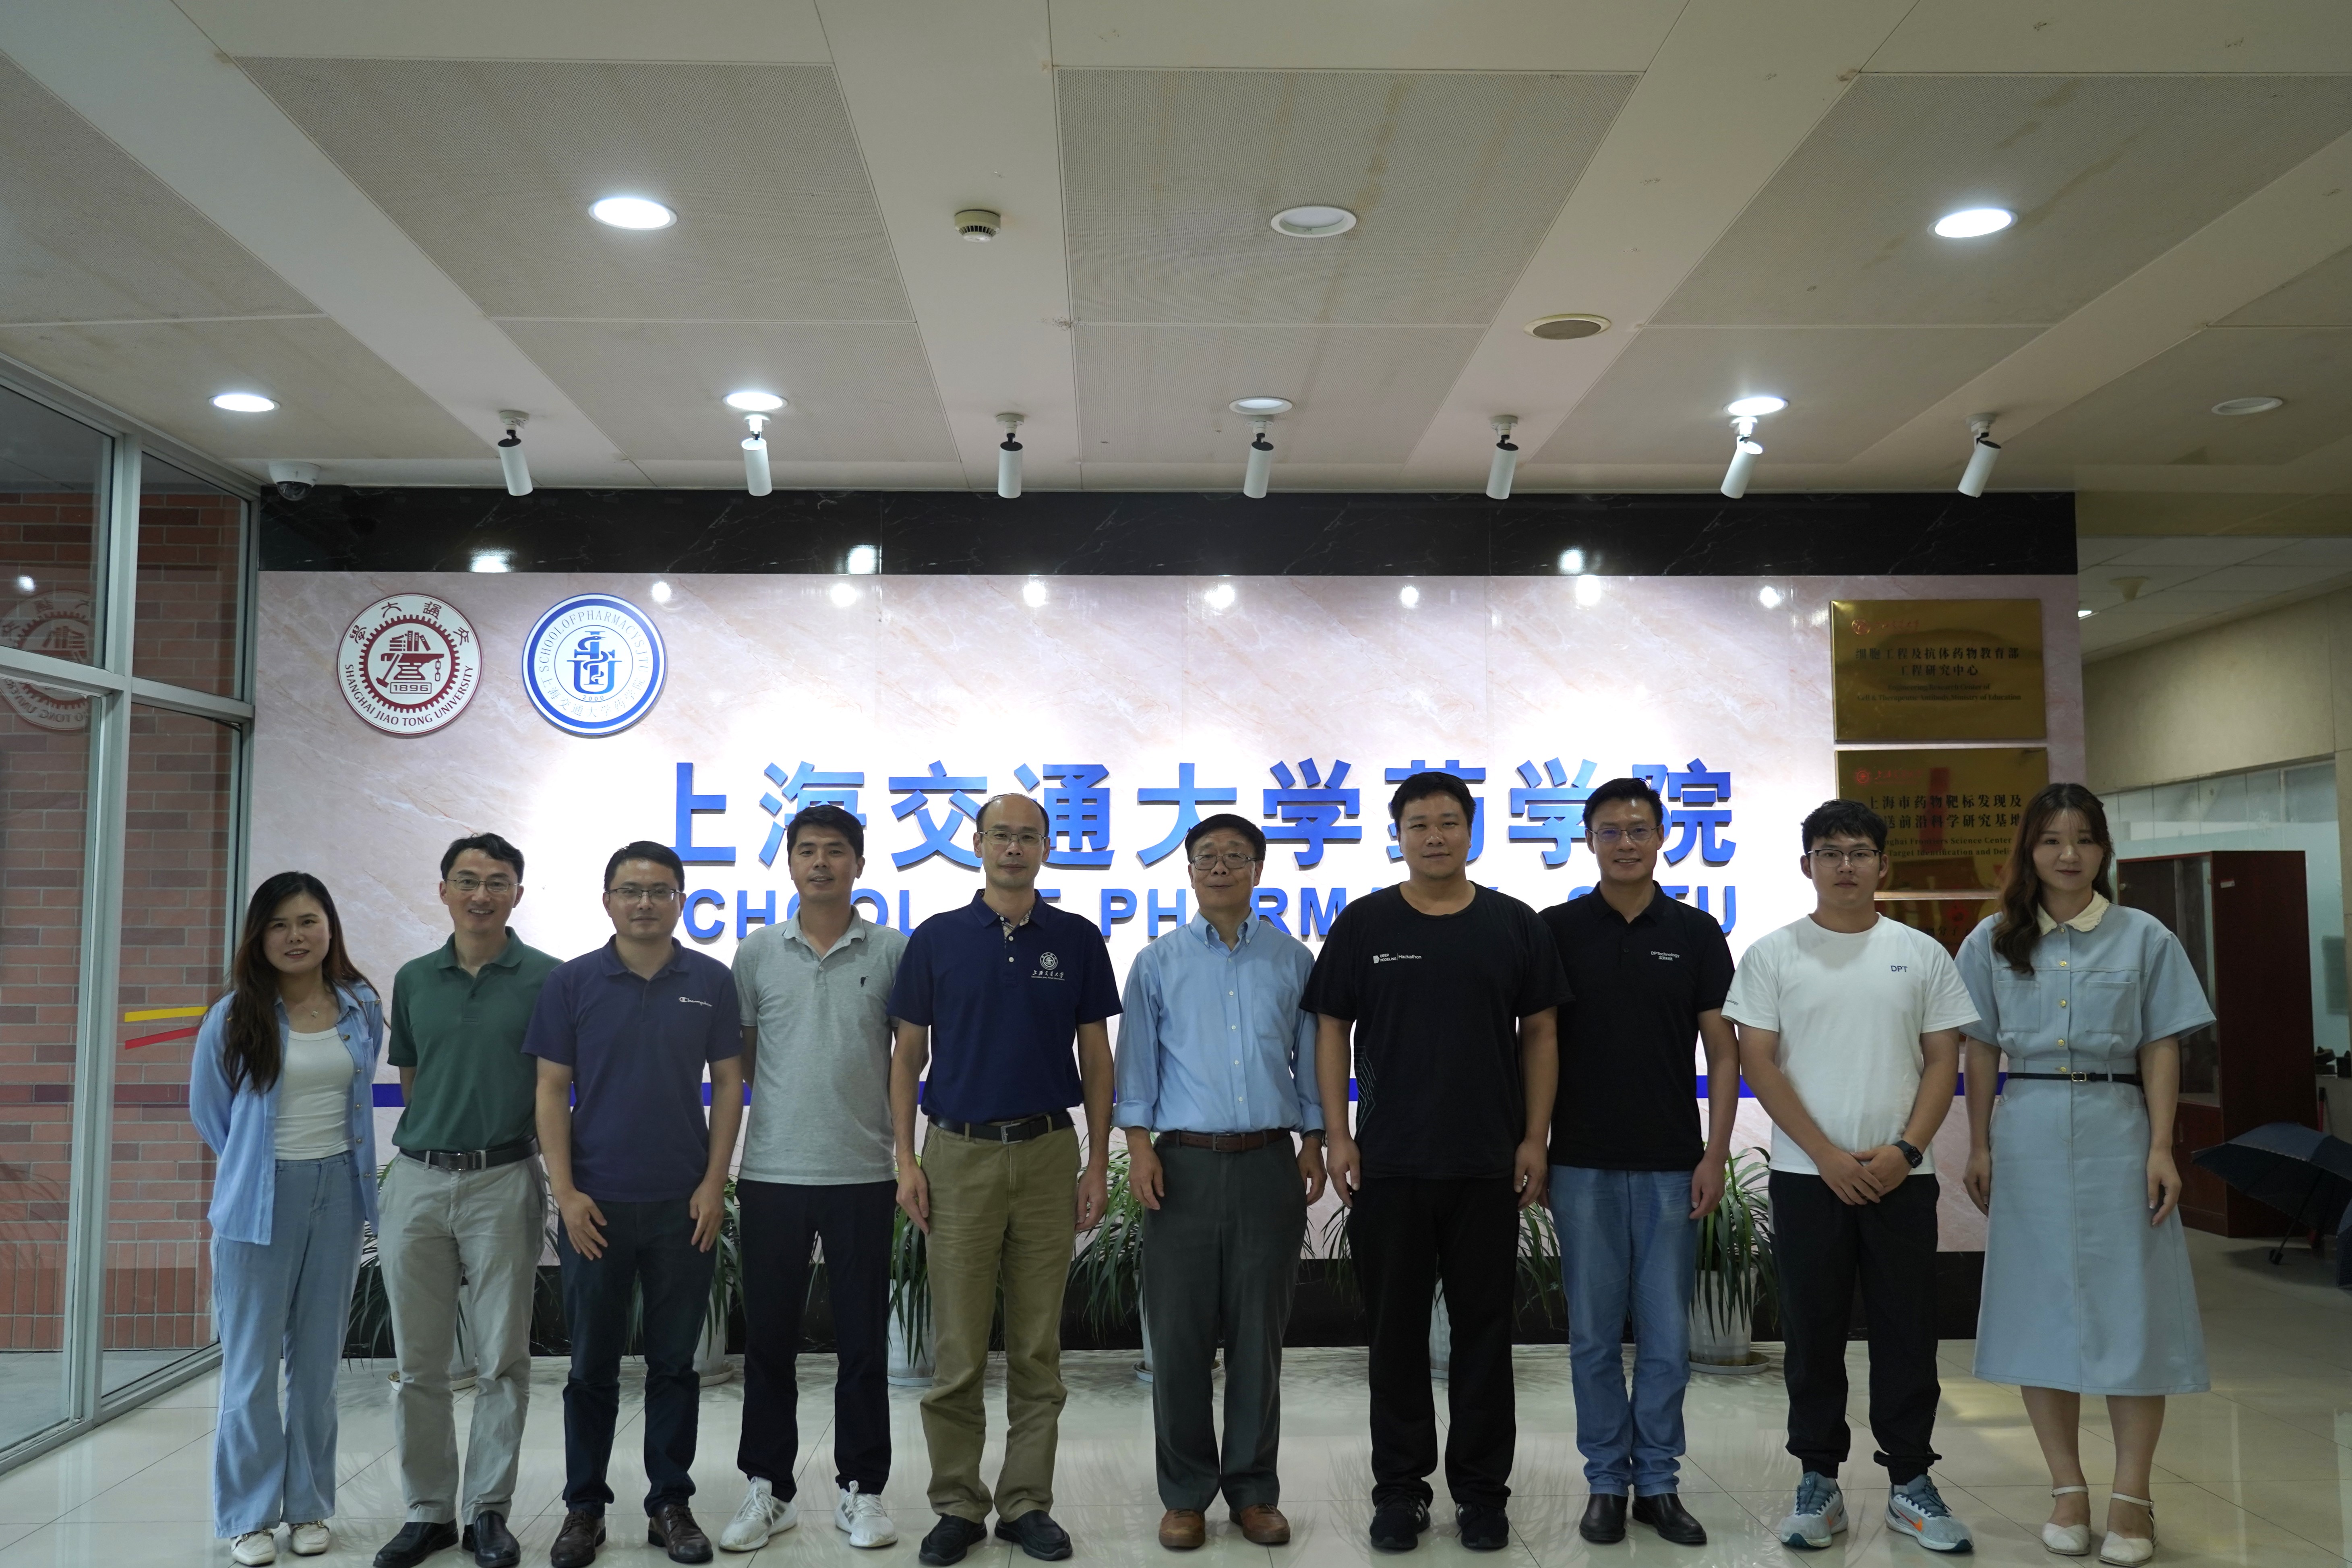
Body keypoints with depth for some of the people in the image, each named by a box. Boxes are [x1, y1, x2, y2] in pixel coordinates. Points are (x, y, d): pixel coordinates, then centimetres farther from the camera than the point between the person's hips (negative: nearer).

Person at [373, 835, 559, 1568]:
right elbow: (410, 1080, 18)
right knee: (419, 1363, 9)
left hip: (504, 1183, -3)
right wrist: (436, 1135, 10)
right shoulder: (414, 979, 9)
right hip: (417, 1180, 3)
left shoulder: (547, 979, -3)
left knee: (502, 1362, 3)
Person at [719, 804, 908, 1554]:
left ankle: (860, 1490, 20)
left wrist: (907, 1154, 2)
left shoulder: (893, 952, 0)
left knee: (864, 1343, 7)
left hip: (863, 1175, -1)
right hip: (773, 1174, 1)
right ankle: (767, 1490, 23)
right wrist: (796, 1099, 4)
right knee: (768, 1339, 10)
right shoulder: (757, 953, 4)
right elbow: (741, 1056, 11)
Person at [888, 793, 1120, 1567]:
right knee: (957, 1350, 4)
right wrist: (906, 1161, -4)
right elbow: (908, 1054, 4)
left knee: (1038, 1348, 7)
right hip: (959, 1154, -1)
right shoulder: (937, 938, 1)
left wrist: (1098, 1163, -1)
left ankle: (1028, 1503, 19)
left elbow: (1096, 1057, 5)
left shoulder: (1077, 940, 3)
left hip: (1048, 1153, 1)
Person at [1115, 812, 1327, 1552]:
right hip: (1185, 1163, 0)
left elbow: (1310, 1057, 10)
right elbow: (1138, 1058, 5)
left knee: (1259, 1337, 6)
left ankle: (1253, 1490, 19)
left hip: (1269, 1164, 1)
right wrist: (1139, 1144, -4)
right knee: (1180, 1336, 3)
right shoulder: (1159, 962, 7)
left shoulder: (1292, 960, 8)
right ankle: (1186, 1493, 16)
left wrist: (1314, 1141, 4)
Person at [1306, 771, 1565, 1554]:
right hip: (1387, 1164, 0)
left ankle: (1481, 1489, 23)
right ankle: (1399, 1488, 21)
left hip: (1488, 1165, 1)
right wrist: (1335, 1133, -4)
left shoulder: (1515, 925, 3)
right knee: (1396, 1332, 8)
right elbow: (1331, 1030, 2)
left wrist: (1534, 1137, -2)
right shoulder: (1364, 924, 1)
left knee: (1484, 1330, 9)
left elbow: (1540, 1034, 4)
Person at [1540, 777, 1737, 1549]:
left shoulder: (1696, 933, 2)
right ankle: (1606, 1481, 19)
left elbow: (1722, 1051, 2)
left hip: (1671, 1166, 1)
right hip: (1583, 1165, -1)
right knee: (1595, 1334, 7)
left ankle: (1659, 1482, 20)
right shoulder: (1557, 929, 0)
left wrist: (1715, 1155, -5)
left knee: (1666, 1335, 7)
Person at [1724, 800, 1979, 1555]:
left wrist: (1905, 1150, -9)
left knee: (1908, 1334, 8)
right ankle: (1819, 1483, 18)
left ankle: (1911, 1482, 21)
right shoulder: (1773, 954, -1)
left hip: (1902, 1177, 1)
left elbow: (1944, 1060, 4)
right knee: (1814, 1336, 7)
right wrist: (1827, 1156, -11)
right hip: (1807, 1176, -1)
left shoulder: (1921, 954, 5)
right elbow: (1757, 1062, -5)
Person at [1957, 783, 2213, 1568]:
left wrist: (2161, 1149, -7)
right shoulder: (1992, 942, 6)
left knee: (2130, 1306, -1)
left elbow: (2161, 1050, 1)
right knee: (2039, 1308, 5)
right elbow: (1981, 1049, 7)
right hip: (2027, 1138, 1)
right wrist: (1979, 1146, 3)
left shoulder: (2145, 938, 3)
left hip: (2115, 1131, -1)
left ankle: (2131, 1495, 9)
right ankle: (2067, 1488, 16)